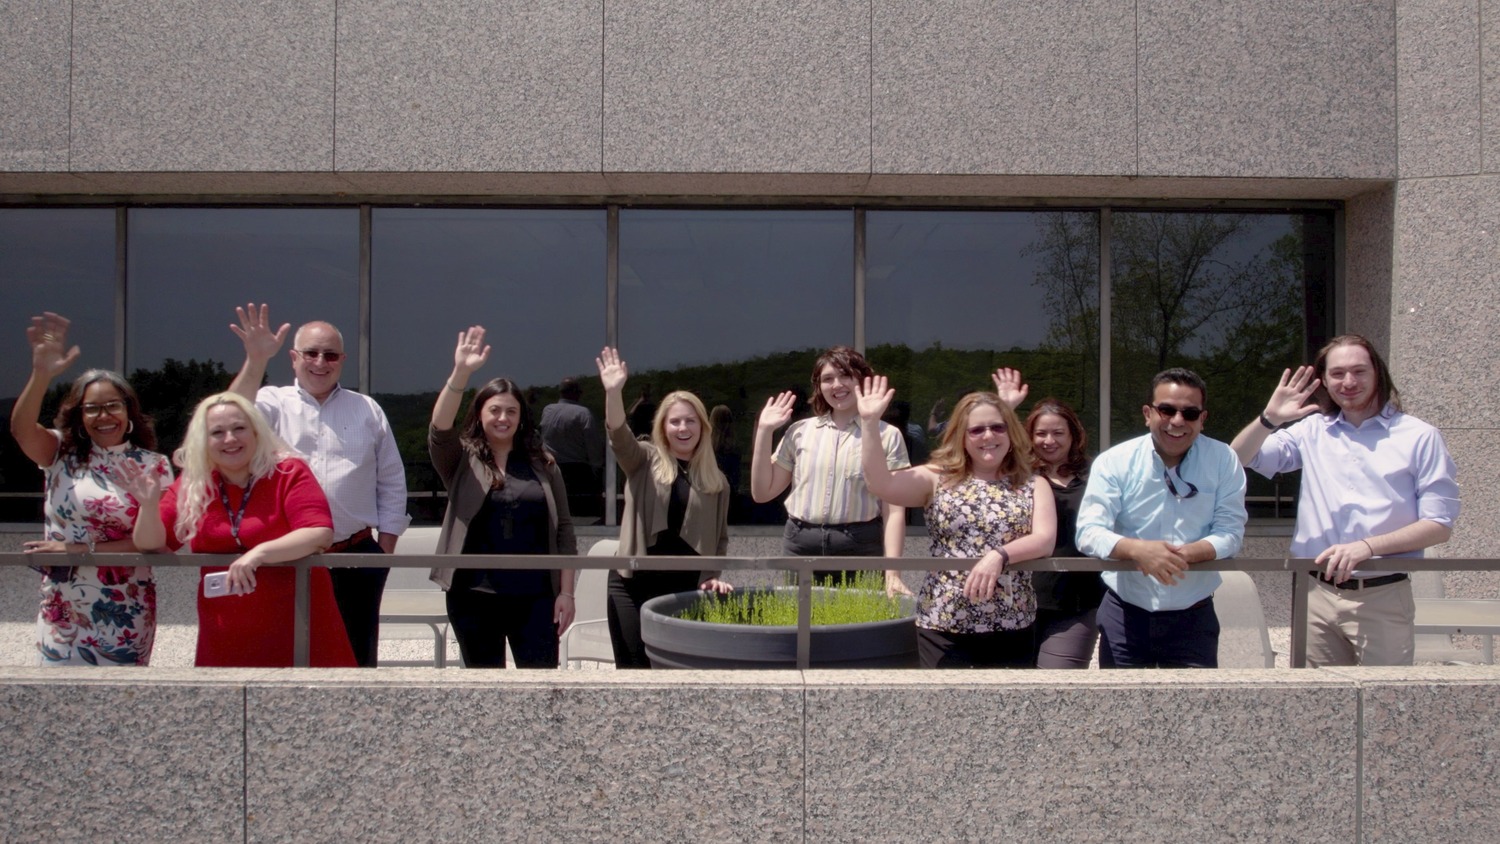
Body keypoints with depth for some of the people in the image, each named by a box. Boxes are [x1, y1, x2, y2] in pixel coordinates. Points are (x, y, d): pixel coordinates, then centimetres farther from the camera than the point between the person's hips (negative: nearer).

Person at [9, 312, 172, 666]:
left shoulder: (153, 466, -2)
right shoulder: (62, 454, 3)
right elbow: (21, 428, -17)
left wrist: (83, 548, -15)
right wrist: (41, 374, -33)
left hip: (124, 616, -1)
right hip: (62, 612, 2)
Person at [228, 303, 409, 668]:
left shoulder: (367, 410, 10)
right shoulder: (273, 403, 6)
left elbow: (392, 483, 9)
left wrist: (386, 548, 3)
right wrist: (256, 360, -29)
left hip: (357, 558, 1)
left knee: (357, 657, 8)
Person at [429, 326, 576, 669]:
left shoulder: (542, 463, 7)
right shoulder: (461, 458, 3)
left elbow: (563, 530, 6)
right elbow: (439, 428, -19)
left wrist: (566, 591, -1)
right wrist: (460, 374, -31)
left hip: (534, 596, 0)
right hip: (474, 597, 0)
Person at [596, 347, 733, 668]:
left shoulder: (717, 480, 10)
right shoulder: (645, 461, 4)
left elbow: (720, 537, 15)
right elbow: (619, 436, -16)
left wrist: (712, 576, 1)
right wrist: (613, 392, -32)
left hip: (686, 588, 1)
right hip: (633, 585, -1)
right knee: (634, 667, 1)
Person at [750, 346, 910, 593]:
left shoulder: (887, 435, 1)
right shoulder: (800, 431, 10)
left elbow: (894, 511, -3)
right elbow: (762, 492, 11)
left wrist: (892, 573, -12)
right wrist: (764, 431, 5)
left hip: (860, 549, -2)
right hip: (801, 547, 3)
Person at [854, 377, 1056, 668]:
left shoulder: (1034, 486, 8)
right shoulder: (938, 480, 5)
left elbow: (1045, 540, -7)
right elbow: (881, 483, -9)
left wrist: (999, 556, -24)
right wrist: (869, 422, -15)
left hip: (1012, 630, 1)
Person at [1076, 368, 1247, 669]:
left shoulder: (1224, 461, -3)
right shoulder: (1115, 462, -6)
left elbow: (1231, 531, -6)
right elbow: (1089, 532, -12)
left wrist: (1186, 554, -26)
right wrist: (1138, 549, -32)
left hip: (1193, 617, 0)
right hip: (1124, 615, 0)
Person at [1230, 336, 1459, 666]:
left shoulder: (1419, 437, 1)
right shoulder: (1312, 431, 10)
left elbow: (1440, 524, -3)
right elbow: (1239, 459, 5)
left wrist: (1366, 546, -16)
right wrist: (1269, 420, -14)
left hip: (1382, 599, -2)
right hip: (1317, 596, 3)